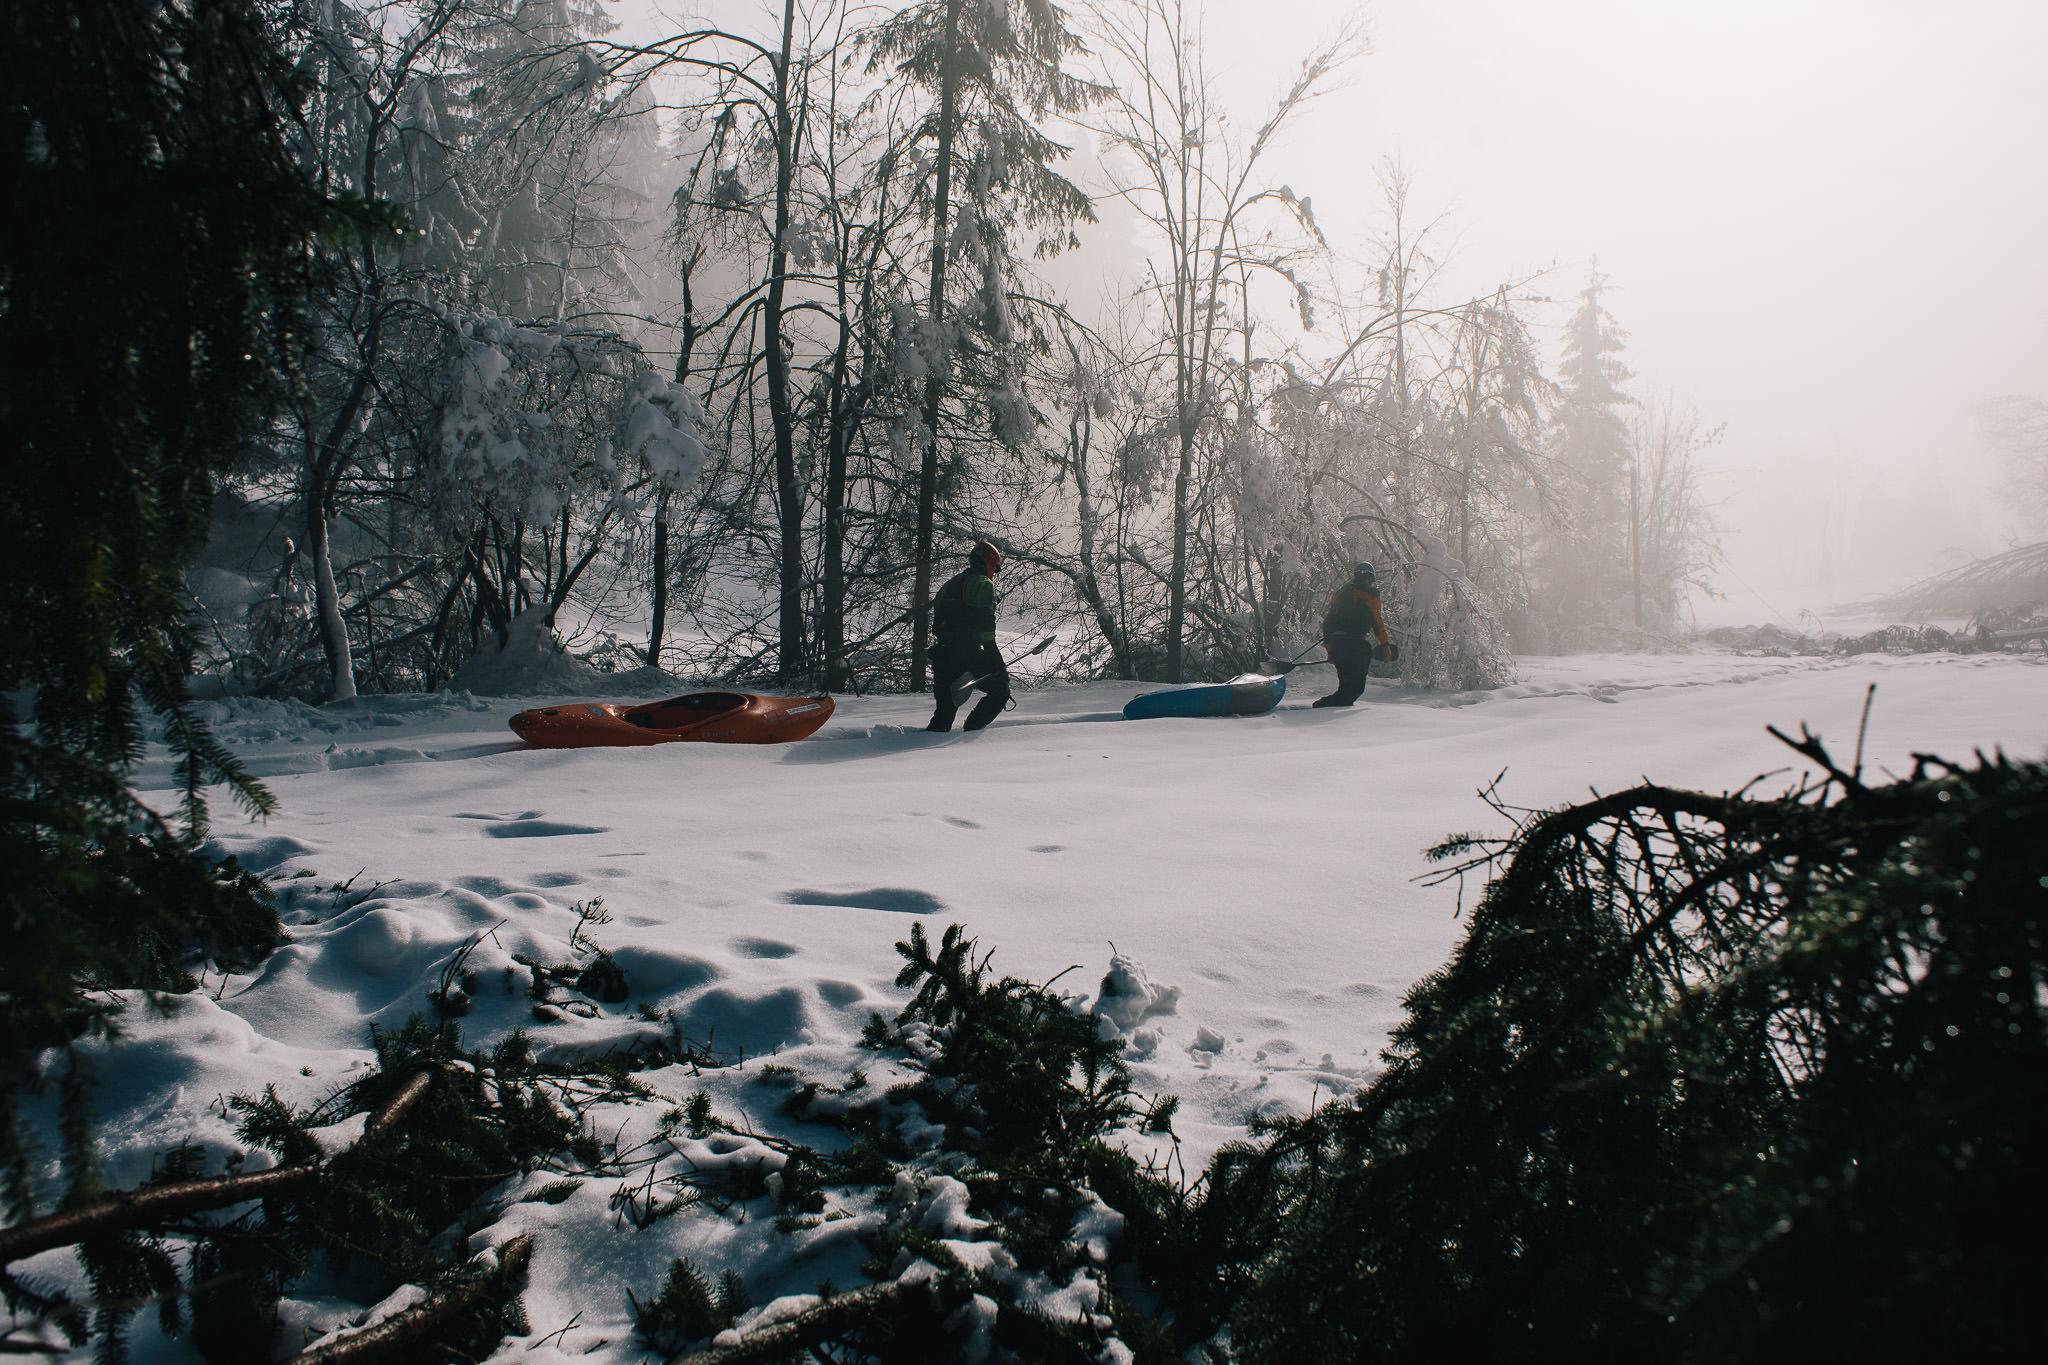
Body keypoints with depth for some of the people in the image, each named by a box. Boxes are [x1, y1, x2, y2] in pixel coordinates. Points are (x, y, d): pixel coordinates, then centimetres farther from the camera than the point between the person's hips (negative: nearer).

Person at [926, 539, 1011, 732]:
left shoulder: (951, 583, 22)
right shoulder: (982, 584, -4)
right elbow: (985, 625, -14)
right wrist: (998, 663, -15)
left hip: (943, 656, 8)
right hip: (968, 654, -8)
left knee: (946, 706, 16)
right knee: (1000, 690, 6)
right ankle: (972, 729, -8)